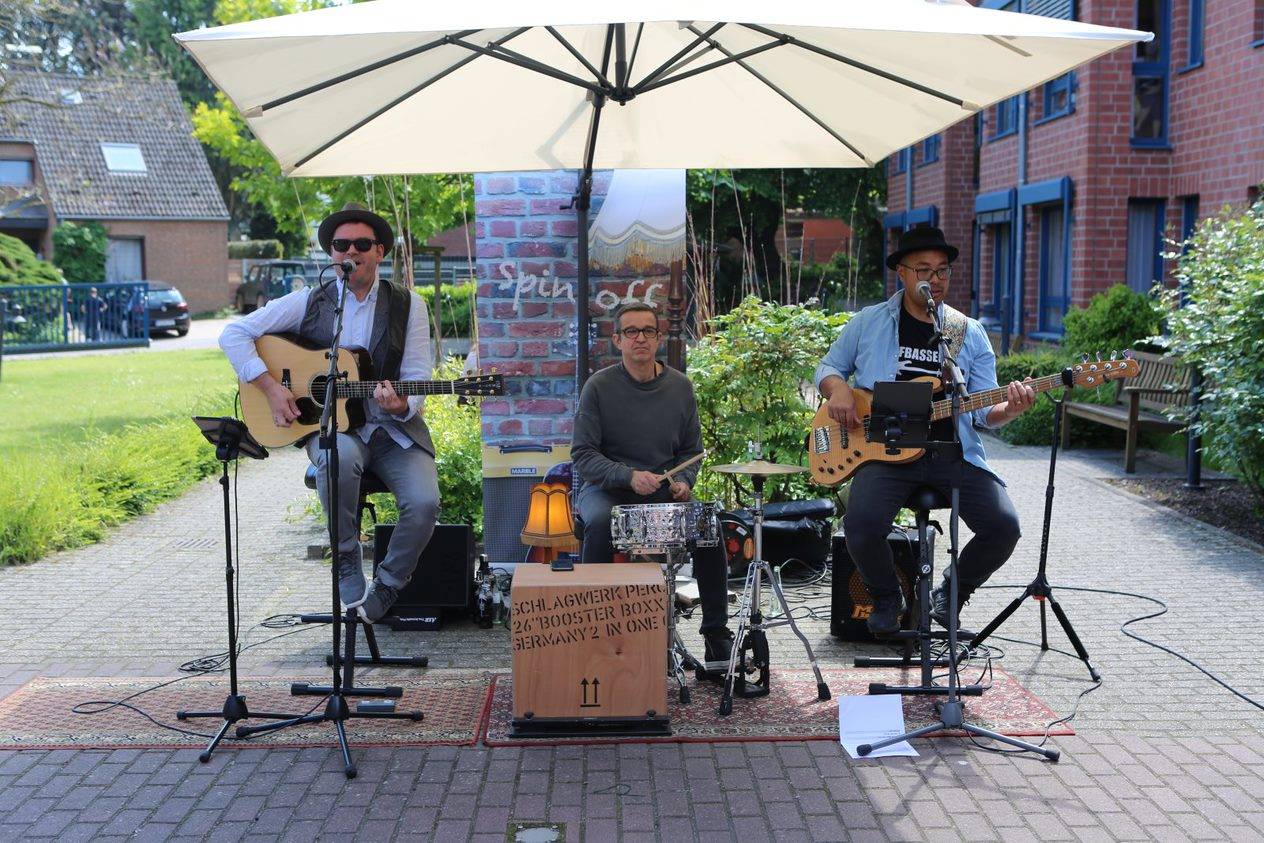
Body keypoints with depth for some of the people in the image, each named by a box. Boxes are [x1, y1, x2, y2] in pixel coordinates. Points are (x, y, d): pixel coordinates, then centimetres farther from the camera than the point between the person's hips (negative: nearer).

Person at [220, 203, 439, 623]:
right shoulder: (309, 302, 5)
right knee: (340, 456, -38)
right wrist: (269, 387, -9)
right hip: (330, 425, -1)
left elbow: (417, 379, 0)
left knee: (424, 502, -26)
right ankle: (347, 563, -15)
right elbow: (234, 334, 5)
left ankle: (385, 589, 0)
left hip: (395, 429, 1)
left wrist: (402, 405, -23)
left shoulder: (408, 305, 6)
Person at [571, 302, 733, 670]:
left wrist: (682, 481, -7)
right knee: (600, 522, -36)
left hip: (664, 491, 3)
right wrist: (629, 476, -23)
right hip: (605, 490, -3)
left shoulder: (680, 387, 5)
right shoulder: (599, 387, -6)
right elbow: (583, 454, -9)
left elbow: (691, 450, 14)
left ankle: (716, 634, -11)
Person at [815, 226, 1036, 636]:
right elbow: (828, 367, 19)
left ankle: (953, 593, 12)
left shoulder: (971, 334, 12)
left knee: (1003, 526, -19)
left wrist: (1009, 408, -14)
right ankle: (886, 597, 4)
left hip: (952, 452, 2)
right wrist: (838, 390, -5)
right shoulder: (868, 323, 9)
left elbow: (984, 413, 9)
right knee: (862, 524, -30)